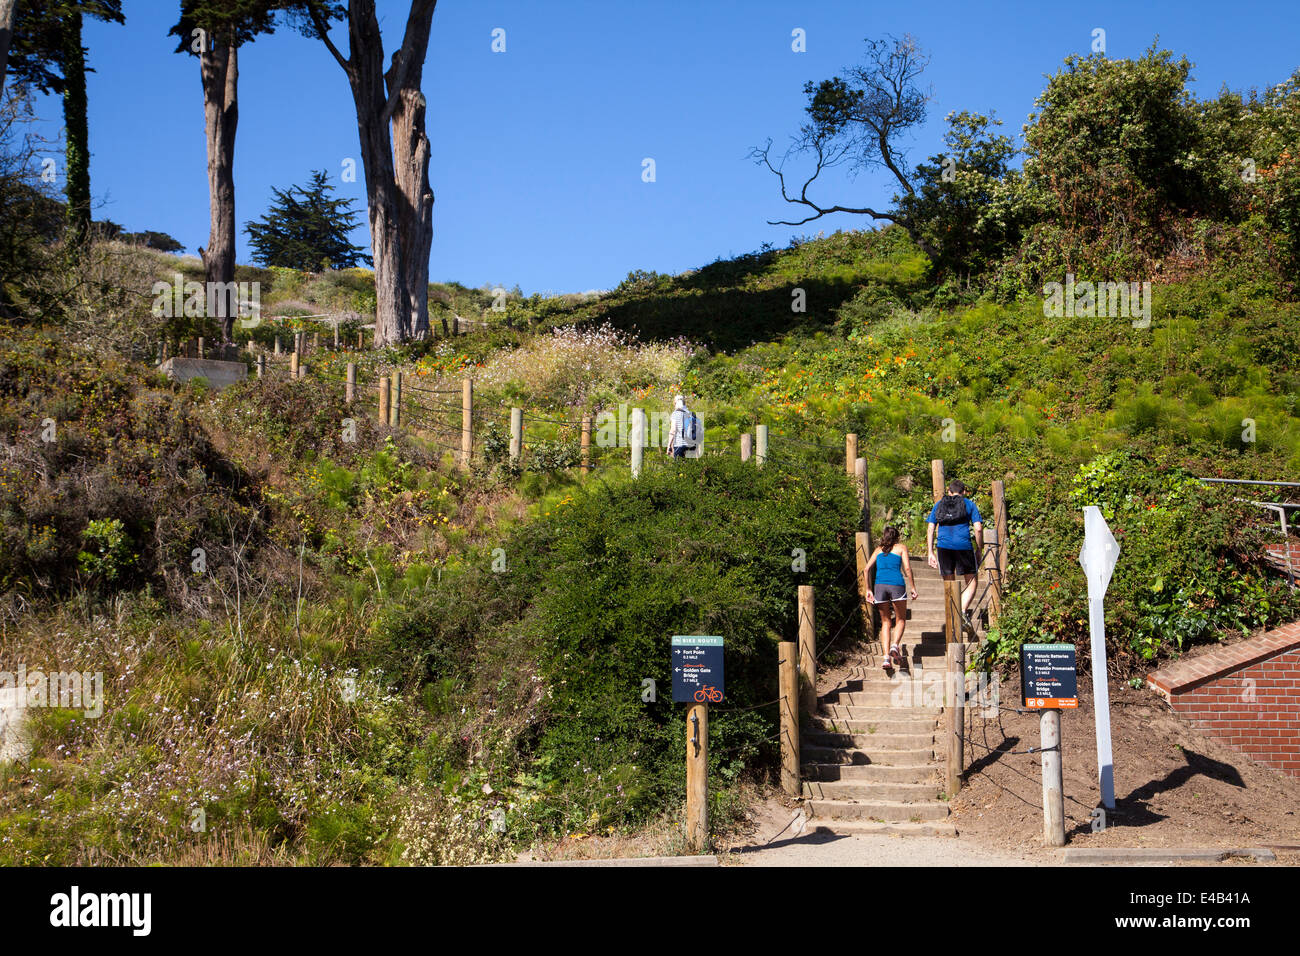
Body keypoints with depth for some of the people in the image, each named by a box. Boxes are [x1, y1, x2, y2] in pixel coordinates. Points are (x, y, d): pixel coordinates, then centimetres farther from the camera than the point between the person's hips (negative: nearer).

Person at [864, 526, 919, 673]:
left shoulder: (878, 550, 22)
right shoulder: (901, 547, 15)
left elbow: (867, 569, 12)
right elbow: (907, 569, 3)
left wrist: (868, 590, 15)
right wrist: (913, 588, 7)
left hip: (880, 585, 2)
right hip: (896, 584, -2)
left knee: (885, 623, 12)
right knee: (900, 620, 14)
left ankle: (886, 656, -2)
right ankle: (895, 645, -13)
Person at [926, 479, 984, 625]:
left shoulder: (939, 504, 17)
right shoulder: (969, 504, 11)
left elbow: (930, 528, 10)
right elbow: (978, 528, 0)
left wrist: (930, 552, 10)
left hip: (943, 546, 2)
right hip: (963, 546, -2)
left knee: (949, 584, 13)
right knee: (971, 582, 7)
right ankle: (963, 610, -14)